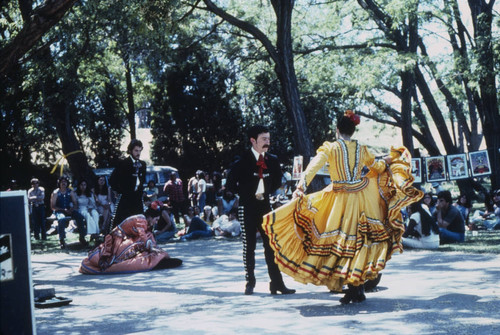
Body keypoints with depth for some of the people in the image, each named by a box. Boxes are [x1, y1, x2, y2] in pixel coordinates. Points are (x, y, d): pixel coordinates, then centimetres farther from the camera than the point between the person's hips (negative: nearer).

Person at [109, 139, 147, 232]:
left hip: (138, 199, 5)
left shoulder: (142, 164, 12)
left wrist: (140, 189, 11)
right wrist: (120, 190, -6)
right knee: (118, 221, -7)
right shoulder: (123, 164, -6)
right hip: (125, 199, -5)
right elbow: (112, 180, -5)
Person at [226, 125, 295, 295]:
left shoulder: (272, 160, 4)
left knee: (271, 245, 2)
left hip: (265, 205, 4)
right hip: (247, 208, -3)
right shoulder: (242, 160, -8)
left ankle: (277, 283, 4)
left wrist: (267, 192, 12)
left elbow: (277, 181, 22)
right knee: (249, 246, 3)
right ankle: (250, 283, 12)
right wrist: (246, 195, 2)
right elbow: (230, 184, -3)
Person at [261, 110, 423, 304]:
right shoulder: (361, 149, 5)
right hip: (362, 199, 3)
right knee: (361, 240, 11)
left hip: (339, 201, -3)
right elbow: (378, 167, 21)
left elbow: (312, 168, -18)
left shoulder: (330, 148, -6)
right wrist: (388, 160, 42)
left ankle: (353, 289, 3)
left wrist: (300, 189, -22)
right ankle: (358, 289, 13)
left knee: (342, 243, 3)